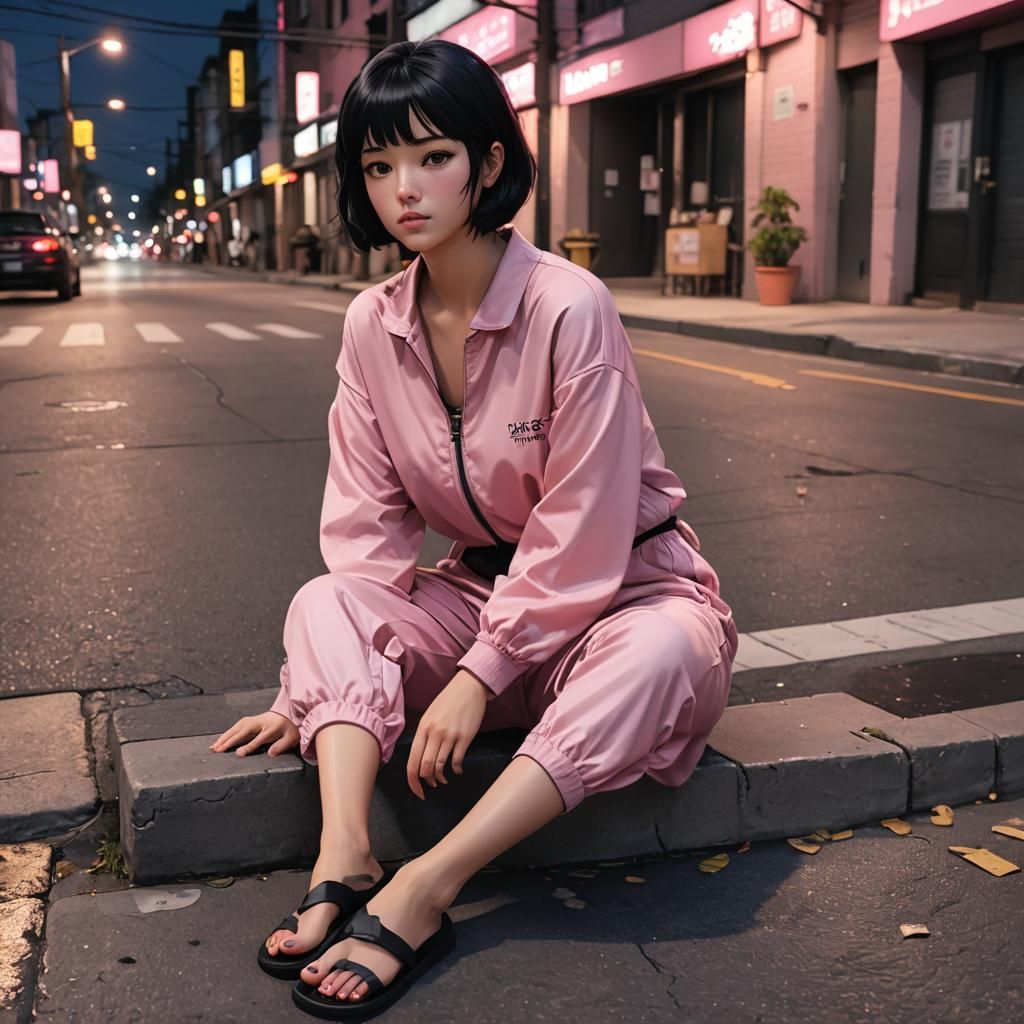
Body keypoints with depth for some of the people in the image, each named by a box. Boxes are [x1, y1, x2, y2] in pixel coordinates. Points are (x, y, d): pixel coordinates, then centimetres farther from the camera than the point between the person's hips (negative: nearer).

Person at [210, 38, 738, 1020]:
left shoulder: (569, 309, -22)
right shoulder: (371, 324, -5)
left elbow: (580, 532, -21)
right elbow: (367, 524, -4)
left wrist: (480, 673, -22)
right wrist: (325, 684, -13)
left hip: (621, 585, -4)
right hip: (484, 585, 5)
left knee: (661, 653, -37)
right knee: (323, 600, -18)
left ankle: (423, 891, -38)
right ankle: (345, 862, -35)